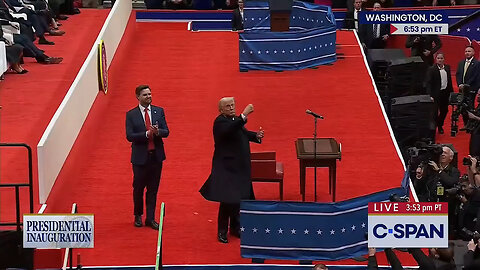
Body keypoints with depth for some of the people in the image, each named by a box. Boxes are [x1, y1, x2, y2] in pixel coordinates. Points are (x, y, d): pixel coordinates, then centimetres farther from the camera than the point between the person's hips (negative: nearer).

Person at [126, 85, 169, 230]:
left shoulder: (159, 111, 5)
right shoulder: (131, 115, -3)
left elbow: (166, 132, 1)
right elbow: (129, 136, -11)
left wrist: (157, 131, -22)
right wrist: (147, 134, -23)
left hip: (156, 155, 2)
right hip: (140, 157, -2)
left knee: (153, 189, 6)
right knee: (138, 188, 8)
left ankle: (150, 218, 13)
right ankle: (138, 216, 26)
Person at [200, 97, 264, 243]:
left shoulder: (236, 119, 12)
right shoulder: (220, 121, -15)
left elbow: (244, 133, 20)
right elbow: (229, 130, -35)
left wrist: (256, 136, -1)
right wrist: (244, 115, -39)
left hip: (239, 166, 8)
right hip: (227, 167, -8)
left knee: (238, 197, 15)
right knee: (227, 199, -7)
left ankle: (235, 227, 28)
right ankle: (222, 232, 2)